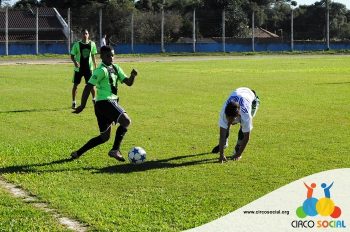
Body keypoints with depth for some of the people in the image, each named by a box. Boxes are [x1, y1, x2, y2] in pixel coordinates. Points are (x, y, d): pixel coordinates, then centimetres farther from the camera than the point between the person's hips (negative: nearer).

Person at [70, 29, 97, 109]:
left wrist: (95, 67, 11)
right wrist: (75, 62, -24)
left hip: (89, 68, 1)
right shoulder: (77, 44, -6)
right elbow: (72, 56, -4)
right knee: (75, 85, 2)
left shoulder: (92, 44, 1)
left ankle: (94, 99, 21)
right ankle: (73, 102, 12)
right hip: (78, 68, -1)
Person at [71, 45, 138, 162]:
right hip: (105, 102, -10)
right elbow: (88, 87, -14)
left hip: (110, 103, 10)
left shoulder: (115, 68, 15)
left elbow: (128, 82, 14)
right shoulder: (101, 70, -11)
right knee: (126, 121, -24)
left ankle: (78, 153, 18)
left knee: (105, 136, 14)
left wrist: (132, 76, -9)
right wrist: (82, 105, -16)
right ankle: (115, 150, -19)